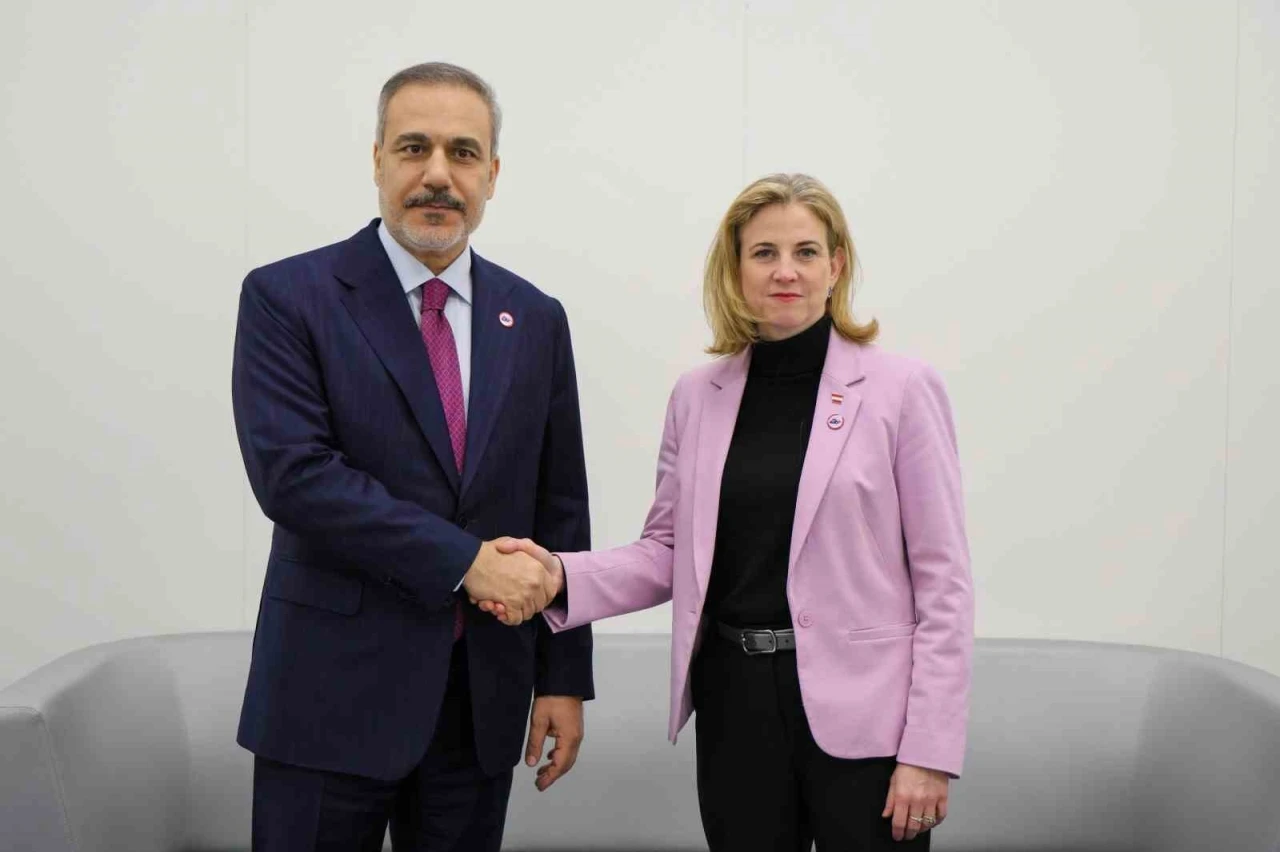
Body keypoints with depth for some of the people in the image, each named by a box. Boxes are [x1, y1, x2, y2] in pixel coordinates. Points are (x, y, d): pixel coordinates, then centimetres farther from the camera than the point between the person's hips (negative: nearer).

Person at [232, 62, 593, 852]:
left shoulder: (535, 318, 7)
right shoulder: (287, 297, -5)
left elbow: (560, 509, 8)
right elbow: (291, 473, -17)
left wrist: (565, 678, 6)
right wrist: (465, 560, -18)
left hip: (484, 695, 4)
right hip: (334, 692, -3)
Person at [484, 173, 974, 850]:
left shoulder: (902, 389, -6)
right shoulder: (697, 396, 5)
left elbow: (942, 579, -7)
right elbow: (669, 553, 8)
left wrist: (928, 750, -10)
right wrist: (561, 577, -10)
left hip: (858, 711, -3)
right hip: (733, 701, 3)